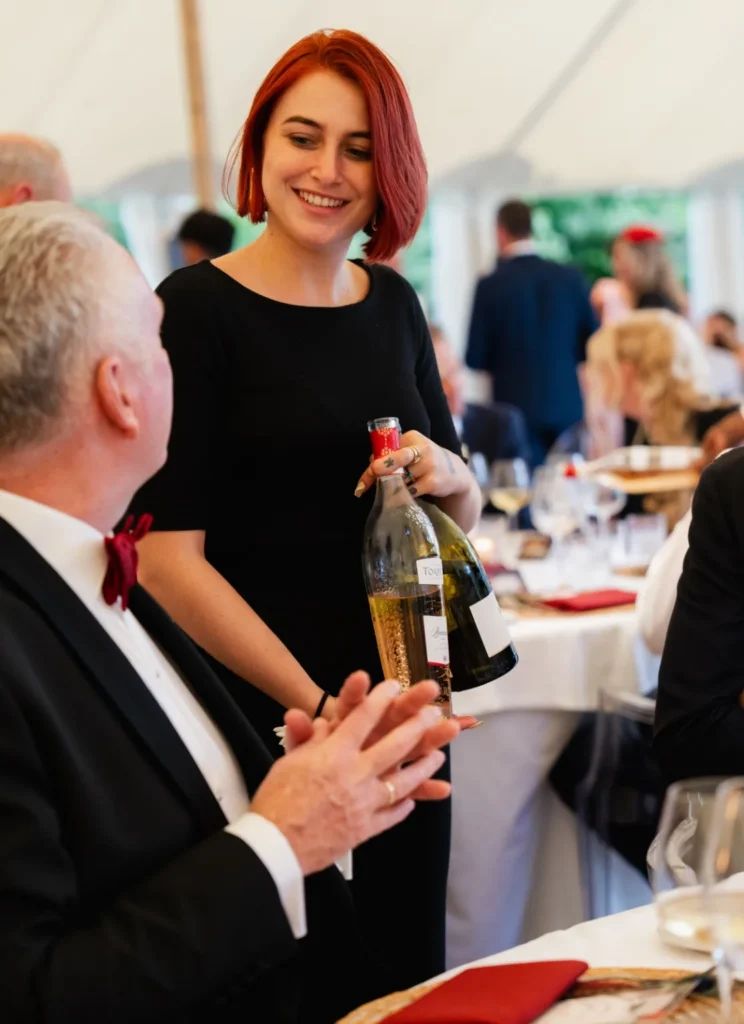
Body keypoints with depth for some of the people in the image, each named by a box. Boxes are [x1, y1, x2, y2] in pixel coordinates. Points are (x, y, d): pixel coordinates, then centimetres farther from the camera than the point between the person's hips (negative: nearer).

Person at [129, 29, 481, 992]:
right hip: (264, 725, -5)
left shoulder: (391, 302, 7)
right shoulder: (197, 308, -11)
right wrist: (317, 706, -19)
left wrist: (444, 472, -7)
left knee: (410, 969, 14)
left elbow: (465, 511, 16)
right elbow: (168, 554, -17)